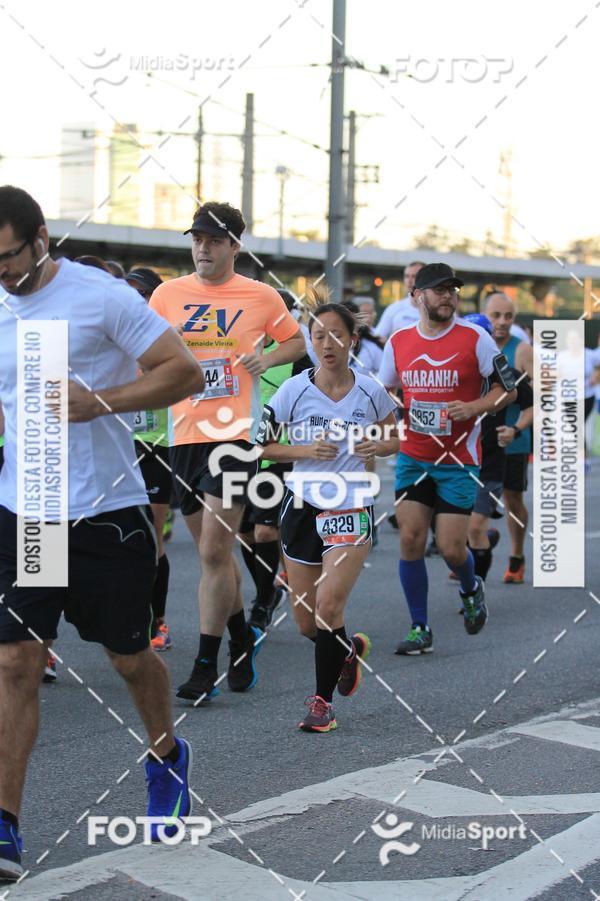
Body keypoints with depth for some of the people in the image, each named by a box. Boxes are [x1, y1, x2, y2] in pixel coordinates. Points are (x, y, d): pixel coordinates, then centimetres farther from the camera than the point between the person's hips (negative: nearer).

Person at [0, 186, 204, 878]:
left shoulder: (101, 296, -10)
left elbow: (185, 372, -10)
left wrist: (98, 401, -20)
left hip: (106, 512, -3)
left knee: (130, 656, 13)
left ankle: (167, 756, 42)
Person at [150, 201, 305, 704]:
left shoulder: (261, 297, 1)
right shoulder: (169, 294, 6)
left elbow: (297, 341, 16)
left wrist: (268, 359, -3)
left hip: (234, 435, -4)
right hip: (185, 435, 4)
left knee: (214, 554, -10)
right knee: (213, 552, 13)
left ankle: (206, 667, -2)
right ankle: (243, 638, 34)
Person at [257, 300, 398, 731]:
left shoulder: (370, 391, -2)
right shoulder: (294, 390, -4)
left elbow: (396, 439, 13)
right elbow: (260, 443, 0)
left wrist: (378, 445, -9)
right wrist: (306, 451, -15)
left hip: (352, 508, -2)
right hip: (303, 506, 2)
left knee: (328, 606, -18)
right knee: (307, 623, 7)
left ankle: (323, 701, -3)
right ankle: (351, 648, 40)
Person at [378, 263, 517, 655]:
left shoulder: (475, 338, -7)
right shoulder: (399, 341, 4)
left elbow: (508, 389, -3)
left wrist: (474, 408, -18)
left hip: (459, 460, -3)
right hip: (413, 457, 3)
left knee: (451, 549, -5)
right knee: (411, 540, -5)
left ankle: (471, 589, 31)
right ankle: (420, 630, 6)